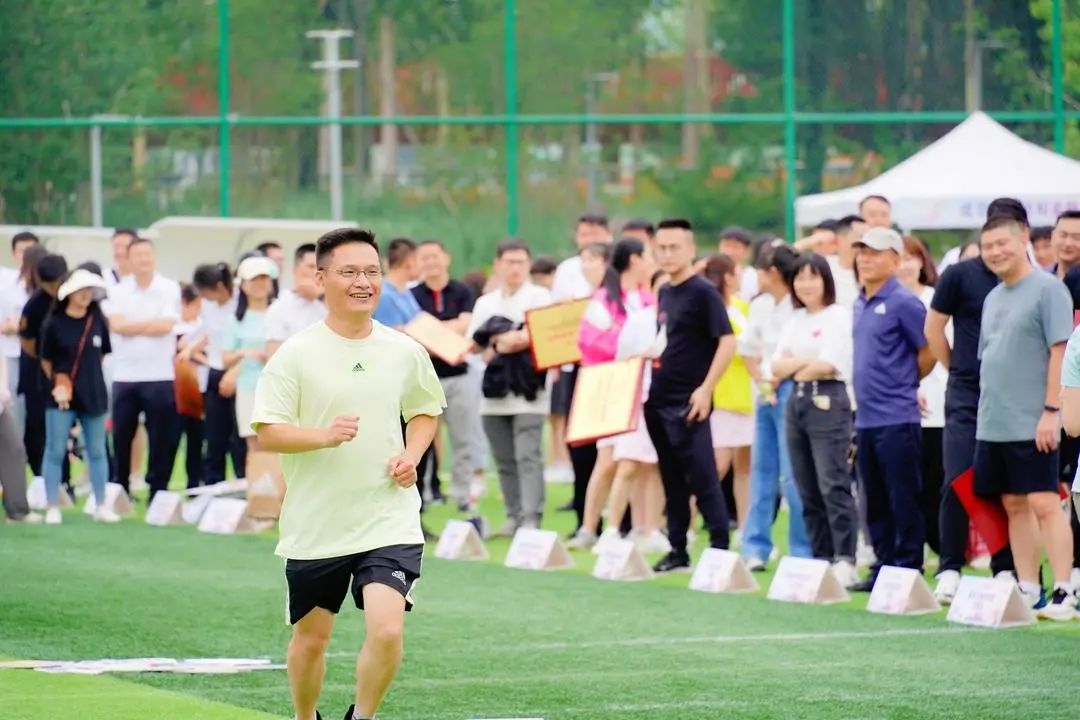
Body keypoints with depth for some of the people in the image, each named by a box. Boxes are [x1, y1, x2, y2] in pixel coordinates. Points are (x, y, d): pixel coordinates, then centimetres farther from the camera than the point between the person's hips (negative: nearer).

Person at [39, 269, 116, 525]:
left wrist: (88, 376, 9)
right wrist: (57, 381, 2)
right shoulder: (54, 324, -7)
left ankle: (101, 506, 15)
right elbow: (46, 360, 3)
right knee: (55, 452, -2)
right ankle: (52, 508, 3)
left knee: (97, 452, 8)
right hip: (60, 396, -3)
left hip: (93, 395, 3)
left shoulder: (98, 321, 0)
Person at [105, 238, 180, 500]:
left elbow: (166, 326, -12)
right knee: (121, 437, 8)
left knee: (159, 438, 1)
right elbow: (116, 325, -8)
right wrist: (150, 324, -9)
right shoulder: (119, 292, 7)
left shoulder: (170, 289, 0)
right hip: (124, 376, 2)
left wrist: (132, 325, -6)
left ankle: (157, 491, 7)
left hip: (159, 377, -2)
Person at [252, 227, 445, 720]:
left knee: (387, 630, -16)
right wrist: (324, 435, -25)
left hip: (388, 522, 1)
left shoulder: (405, 352, 3)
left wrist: (411, 455, 1)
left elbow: (425, 412, 20)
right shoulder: (296, 355, -7)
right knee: (311, 638, 11)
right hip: (314, 526, -1)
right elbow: (266, 434, -10)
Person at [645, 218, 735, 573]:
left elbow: (727, 342, -16)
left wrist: (706, 389, -19)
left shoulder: (702, 293, -10)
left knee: (701, 478, -8)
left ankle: (720, 550, -5)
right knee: (672, 480, 11)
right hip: (659, 399, 8)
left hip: (687, 403, -8)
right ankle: (678, 551, 16)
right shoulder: (664, 293, 14)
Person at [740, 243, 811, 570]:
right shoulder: (760, 306, 11)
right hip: (765, 392, 8)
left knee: (792, 476, -8)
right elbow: (748, 349, 17)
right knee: (761, 470, 9)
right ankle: (755, 549, 13)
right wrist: (761, 381, 3)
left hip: (790, 391, -8)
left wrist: (778, 381, -10)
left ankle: (803, 552, -3)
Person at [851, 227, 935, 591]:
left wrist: (905, 382, 4)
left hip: (896, 418, -8)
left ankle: (907, 569, 0)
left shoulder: (903, 303, -10)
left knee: (904, 502, -3)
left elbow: (930, 351, -8)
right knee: (875, 504, 12)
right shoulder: (860, 304, 14)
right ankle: (884, 567, 18)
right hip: (866, 419, 8)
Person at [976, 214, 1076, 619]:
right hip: (993, 425, 8)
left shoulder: (1047, 289, -8)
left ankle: (1064, 593, -11)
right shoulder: (993, 298, 16)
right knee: (1014, 506, 9)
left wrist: (1051, 410, -18)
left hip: (1031, 424, -8)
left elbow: (1060, 351, -13)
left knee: (1043, 504, -10)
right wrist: (988, 412, 15)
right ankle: (1027, 590, 14)